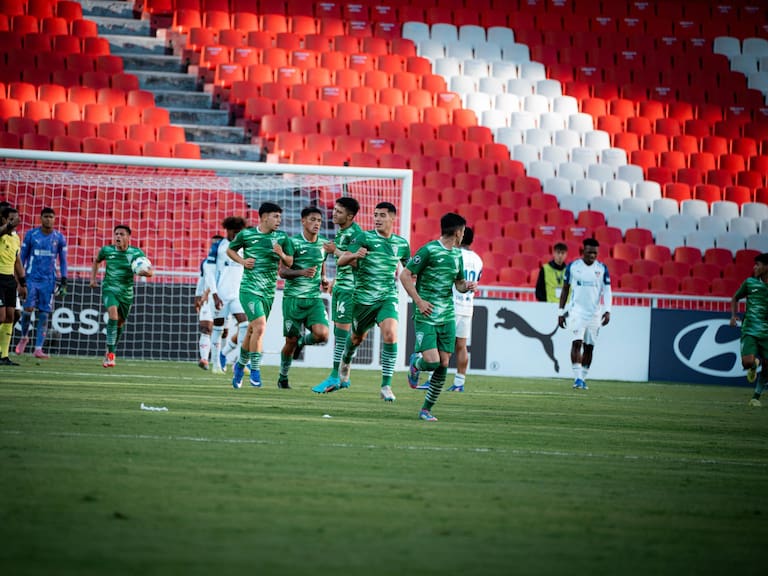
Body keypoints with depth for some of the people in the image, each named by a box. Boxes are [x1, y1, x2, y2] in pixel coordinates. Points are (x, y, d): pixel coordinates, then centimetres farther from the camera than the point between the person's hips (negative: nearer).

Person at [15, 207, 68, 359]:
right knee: (28, 308, -12)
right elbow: (22, 257, 7)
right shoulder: (31, 235, 2)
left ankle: (38, 349, -1)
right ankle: (24, 337, 14)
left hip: (49, 280, 1)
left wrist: (63, 282, 3)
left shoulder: (59, 238, 5)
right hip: (31, 278, -1)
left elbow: (63, 261, 10)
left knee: (44, 314, -3)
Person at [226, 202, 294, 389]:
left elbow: (290, 263, 9)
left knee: (252, 330, 13)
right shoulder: (246, 234, -2)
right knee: (260, 326, -20)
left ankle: (240, 365, 36)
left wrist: (282, 255, -12)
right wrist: (242, 261, -4)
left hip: (269, 292, 4)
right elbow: (230, 250, 14)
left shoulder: (282, 238, 5)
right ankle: (255, 371, -11)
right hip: (249, 289, -4)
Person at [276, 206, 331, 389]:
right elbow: (282, 271, -10)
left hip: (315, 299, 3)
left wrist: (323, 279, 8)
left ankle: (303, 341, 16)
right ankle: (283, 377, 23)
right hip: (293, 298, -3)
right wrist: (302, 272, -26)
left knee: (322, 334, -19)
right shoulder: (293, 242, -6)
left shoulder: (324, 244, 9)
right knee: (291, 341, 0)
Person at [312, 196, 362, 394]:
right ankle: (341, 377, 14)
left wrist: (335, 251, -16)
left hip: (350, 287, -10)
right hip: (340, 286, 10)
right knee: (337, 329, 9)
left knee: (342, 329, -10)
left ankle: (336, 376, -9)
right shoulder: (340, 231, 16)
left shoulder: (355, 232, -14)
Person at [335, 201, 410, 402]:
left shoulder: (401, 244, 4)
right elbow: (341, 261, -13)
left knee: (390, 335, -22)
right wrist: (355, 255, -33)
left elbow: (409, 267, 24)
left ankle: (386, 386, -18)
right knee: (357, 337, 18)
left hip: (387, 298, 1)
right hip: (363, 298, -1)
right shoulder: (365, 237, -7)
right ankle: (345, 363, 54)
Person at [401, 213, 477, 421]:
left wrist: (466, 287, 1)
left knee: (443, 365, 1)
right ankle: (415, 362, 21)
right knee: (432, 361, -16)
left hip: (447, 317, 6)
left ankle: (426, 410, 12)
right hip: (426, 317, -6)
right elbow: (405, 275, -8)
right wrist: (419, 301, -14)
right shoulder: (428, 250, -10)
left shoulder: (458, 255, 12)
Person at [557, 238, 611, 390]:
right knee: (577, 342, -15)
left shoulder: (602, 269, 3)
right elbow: (565, 290, 7)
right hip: (577, 310, -2)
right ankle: (577, 377, -18)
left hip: (595, 313, 2)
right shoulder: (572, 267, 0)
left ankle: (583, 378, 15)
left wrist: (607, 310, -9)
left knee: (589, 346, 6)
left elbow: (607, 291, 3)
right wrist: (561, 312, 6)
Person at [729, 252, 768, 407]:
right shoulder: (750, 283, 2)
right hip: (749, 330, -1)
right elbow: (735, 298, 17)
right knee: (747, 362, -20)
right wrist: (734, 315, 1)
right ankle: (753, 366, 18)